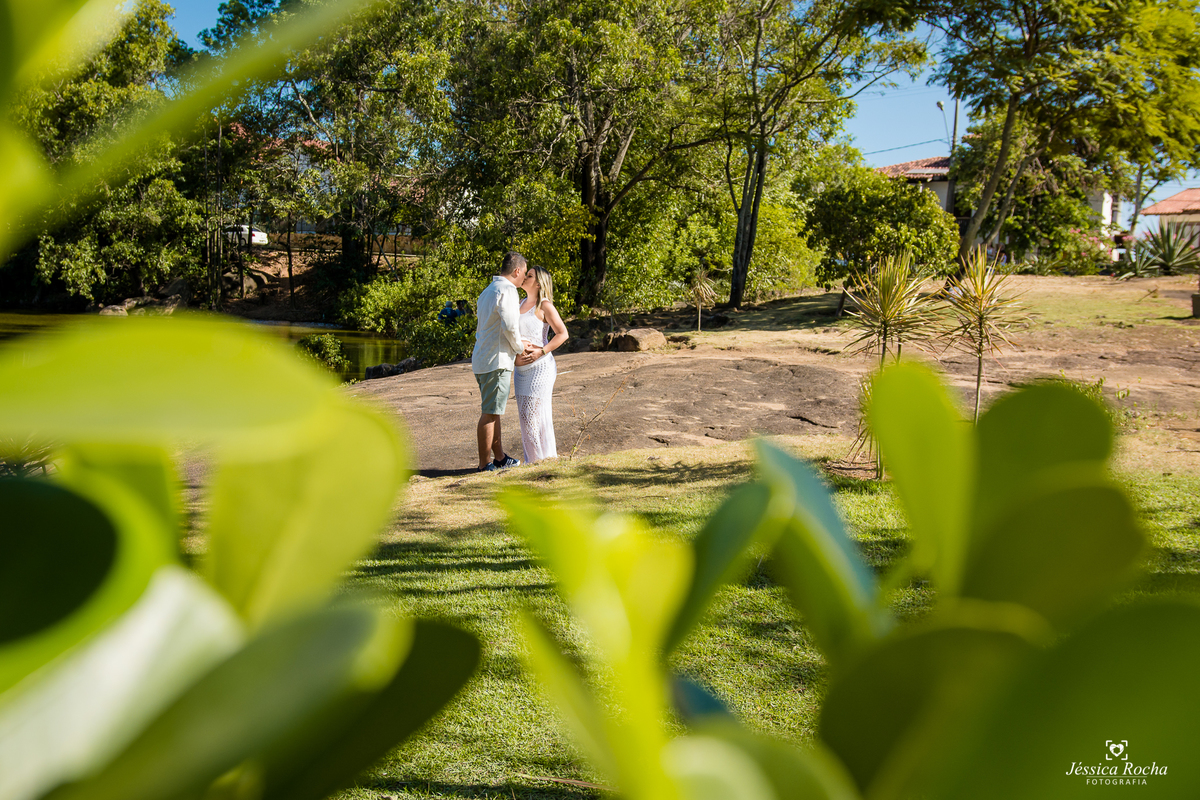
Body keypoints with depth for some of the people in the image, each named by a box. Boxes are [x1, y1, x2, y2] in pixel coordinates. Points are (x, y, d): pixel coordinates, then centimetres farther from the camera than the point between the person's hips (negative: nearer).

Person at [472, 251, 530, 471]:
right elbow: (510, 326, -20)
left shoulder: (488, 291, 19)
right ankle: (485, 465, -1)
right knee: (490, 413, -6)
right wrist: (519, 347, -4)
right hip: (496, 361, -10)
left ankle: (500, 458, 28)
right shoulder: (506, 290, -13)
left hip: (482, 359, 10)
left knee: (494, 411, 17)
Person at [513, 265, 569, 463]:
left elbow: (562, 334, -12)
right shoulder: (521, 304, 15)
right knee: (525, 415, 9)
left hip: (540, 367, -8)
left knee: (535, 414, -9)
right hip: (521, 369, 8)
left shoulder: (544, 306, -7)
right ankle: (531, 460, 17)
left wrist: (541, 352, -20)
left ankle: (545, 460, 0)